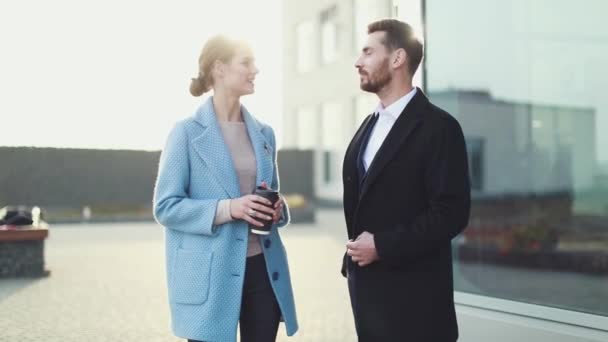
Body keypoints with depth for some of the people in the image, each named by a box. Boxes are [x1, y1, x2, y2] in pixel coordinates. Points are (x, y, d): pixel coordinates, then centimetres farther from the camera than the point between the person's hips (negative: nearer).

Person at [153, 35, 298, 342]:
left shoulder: (264, 133, 12)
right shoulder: (188, 132, -5)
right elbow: (165, 207, -8)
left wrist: (278, 209, -3)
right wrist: (227, 208, -20)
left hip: (263, 268, 5)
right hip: (210, 275, -5)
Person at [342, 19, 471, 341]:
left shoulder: (437, 126, -11)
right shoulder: (370, 124, 14)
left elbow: (451, 213, -17)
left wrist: (382, 246, -18)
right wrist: (355, 251, 9)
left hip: (412, 290, -7)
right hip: (367, 283, 7)